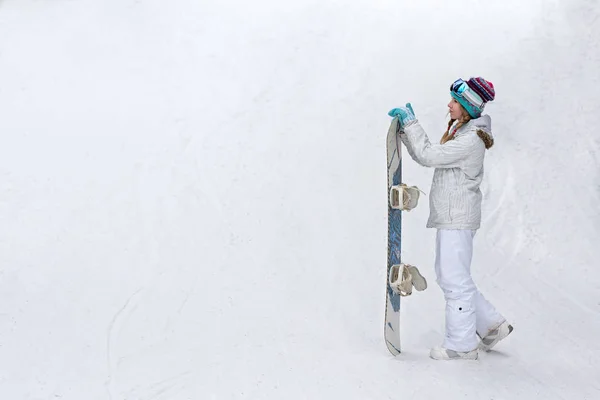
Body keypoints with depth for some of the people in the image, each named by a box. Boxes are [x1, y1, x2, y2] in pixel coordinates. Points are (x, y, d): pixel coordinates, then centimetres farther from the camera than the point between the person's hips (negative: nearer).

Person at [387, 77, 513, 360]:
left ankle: (462, 345, 7)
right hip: (450, 217, 11)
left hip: (457, 218, -10)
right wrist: (406, 127, 8)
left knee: (455, 279, -3)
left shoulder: (470, 140, -17)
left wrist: (410, 122, -13)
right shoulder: (461, 132, 16)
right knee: (447, 276, 16)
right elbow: (426, 156, 16)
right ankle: (492, 324, 25)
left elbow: (428, 156, -20)